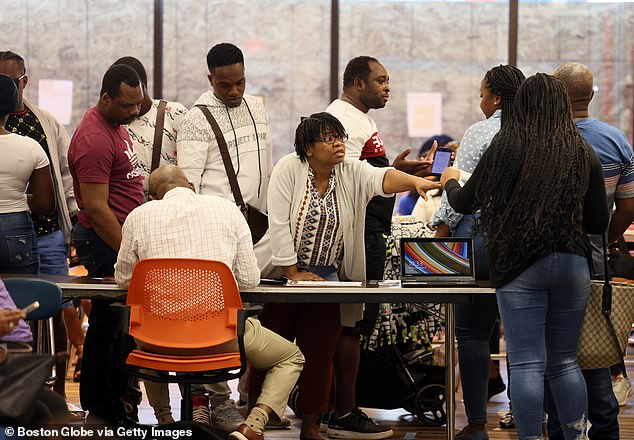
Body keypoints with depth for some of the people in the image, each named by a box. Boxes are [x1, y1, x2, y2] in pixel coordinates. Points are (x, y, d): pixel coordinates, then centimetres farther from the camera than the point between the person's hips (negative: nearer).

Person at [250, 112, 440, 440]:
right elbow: (279, 224, -13)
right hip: (282, 276, -3)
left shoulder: (353, 173, 0)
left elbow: (382, 178, -21)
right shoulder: (289, 169, -9)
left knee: (320, 351, 3)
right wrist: (293, 273, -15)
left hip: (326, 278, 3)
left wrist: (415, 181, -42)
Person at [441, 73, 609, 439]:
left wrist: (451, 182, 28)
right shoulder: (585, 154, 4)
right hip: (573, 264, 3)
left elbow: (465, 204, 6)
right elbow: (600, 223, 8)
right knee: (565, 361, 12)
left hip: (520, 265, -3)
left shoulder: (506, 147, -4)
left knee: (527, 363, -3)